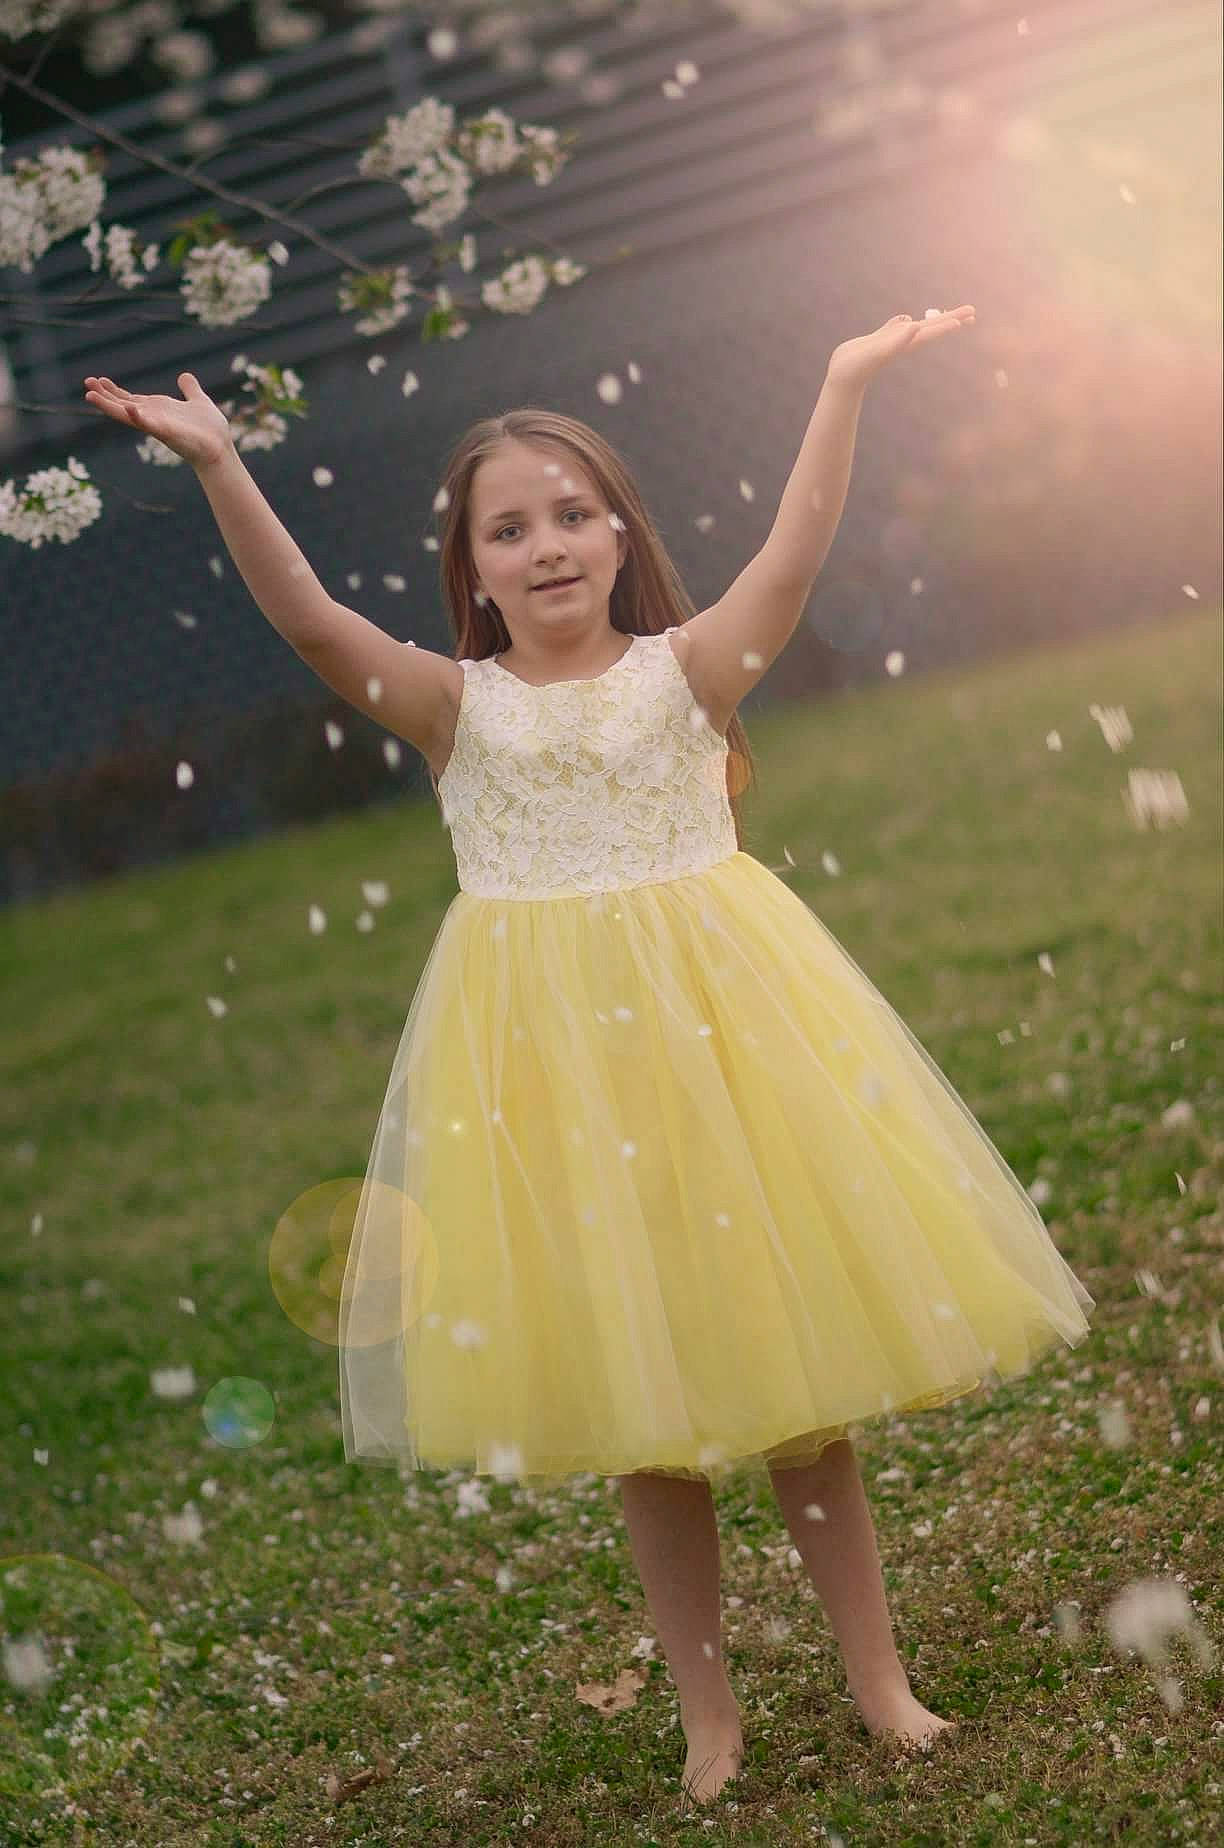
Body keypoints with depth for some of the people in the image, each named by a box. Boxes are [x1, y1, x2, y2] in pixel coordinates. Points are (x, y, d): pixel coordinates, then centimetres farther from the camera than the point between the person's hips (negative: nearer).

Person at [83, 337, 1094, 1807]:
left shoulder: (683, 669, 0)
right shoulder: (458, 704, 0)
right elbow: (310, 621, -13)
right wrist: (220, 467, -23)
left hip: (719, 1022, 0)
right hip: (549, 1050, 1)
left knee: (797, 1367, 9)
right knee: (640, 1408, 10)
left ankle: (877, 1676, 26)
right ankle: (708, 1713, 26)